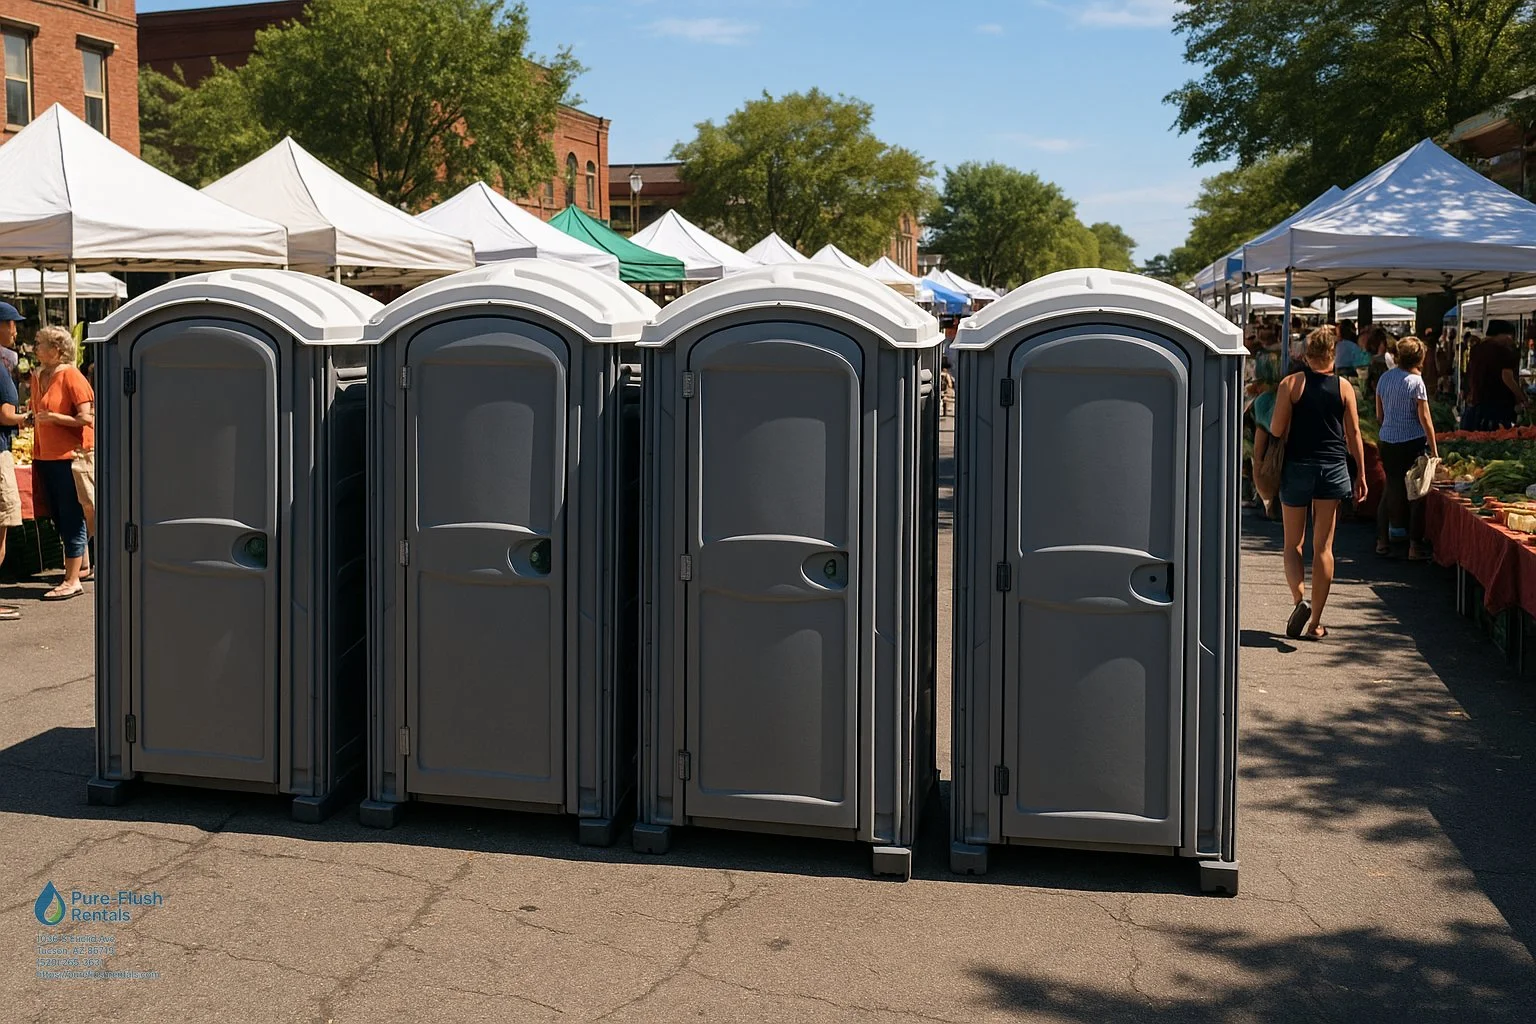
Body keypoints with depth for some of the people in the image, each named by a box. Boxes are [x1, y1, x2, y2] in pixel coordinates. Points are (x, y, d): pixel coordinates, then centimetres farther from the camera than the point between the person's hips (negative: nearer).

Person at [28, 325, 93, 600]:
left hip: (70, 457, -8)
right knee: (59, 518, 10)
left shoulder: (71, 376, -10)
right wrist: (35, 457, 17)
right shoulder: (38, 377, 13)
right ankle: (81, 565, 18)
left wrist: (53, 417, -20)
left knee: (71, 518, -5)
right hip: (46, 458, 8)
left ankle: (72, 581, -3)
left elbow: (87, 418, -15)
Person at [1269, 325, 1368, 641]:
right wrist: (1361, 474, 9)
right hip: (1333, 468, 1)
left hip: (1297, 467, -1)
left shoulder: (1291, 384, -4)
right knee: (1323, 548, 5)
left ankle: (1299, 599, -14)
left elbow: (1276, 430, -7)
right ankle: (1315, 622, 7)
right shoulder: (1344, 387, 1)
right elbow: (1354, 434, 3)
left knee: (1293, 544, 10)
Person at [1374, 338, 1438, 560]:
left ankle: (1382, 541, 18)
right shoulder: (1415, 381, -12)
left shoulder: (1385, 378, 6)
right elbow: (1425, 419, -11)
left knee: (1392, 490, 16)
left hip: (1387, 442, 6)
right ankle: (1415, 546, 1)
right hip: (1412, 443, -6)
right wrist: (1434, 450, -7)